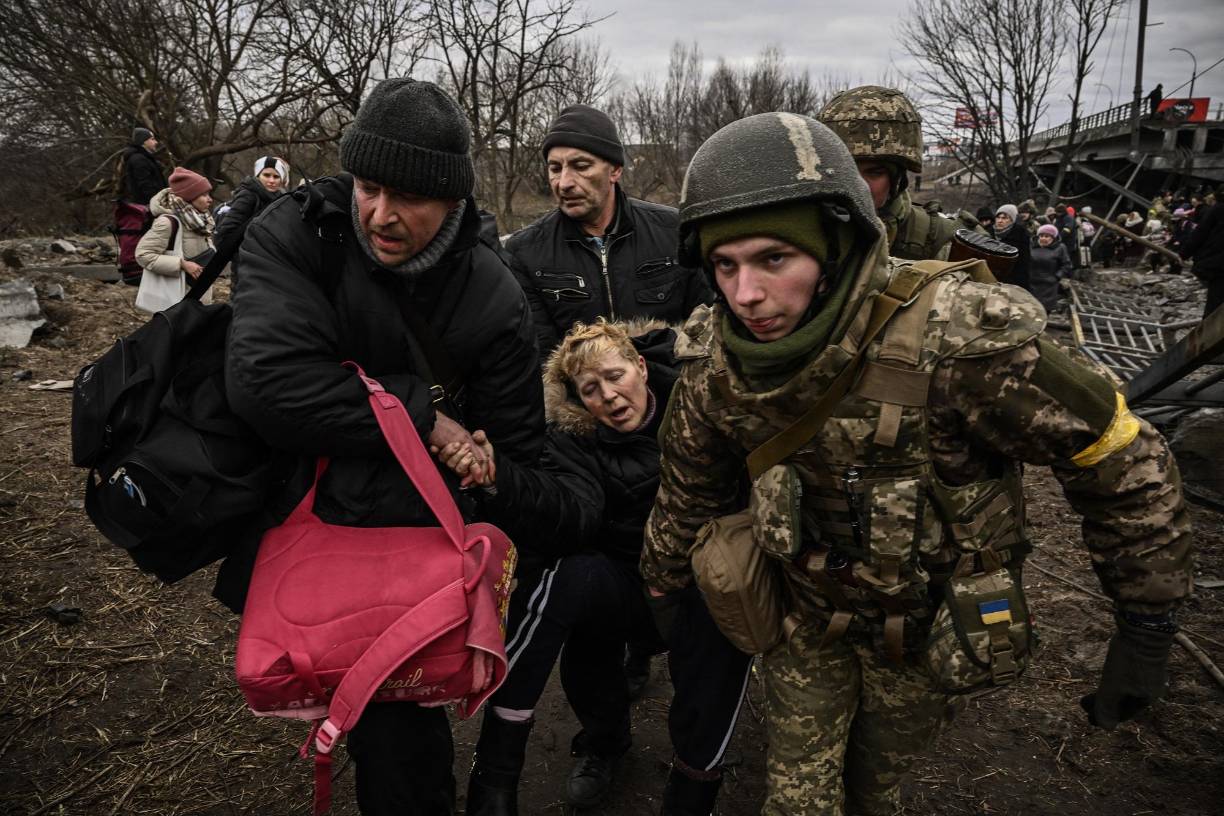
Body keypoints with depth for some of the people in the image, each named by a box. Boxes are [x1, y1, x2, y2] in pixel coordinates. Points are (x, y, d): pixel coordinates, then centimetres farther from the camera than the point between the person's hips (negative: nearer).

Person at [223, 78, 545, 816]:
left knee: (396, 734, 3)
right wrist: (420, 418, -27)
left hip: (413, 550, -2)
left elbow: (513, 453, -7)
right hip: (288, 522, 2)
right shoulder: (296, 235, -16)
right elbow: (265, 378, -31)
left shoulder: (495, 302, -15)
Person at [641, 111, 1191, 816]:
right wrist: (663, 588, 15)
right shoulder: (714, 362, -18)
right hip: (806, 615, 2)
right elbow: (688, 492, 2)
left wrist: (1149, 627, -12)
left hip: (932, 624, -2)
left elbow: (1127, 462, -20)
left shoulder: (958, 337, -32)